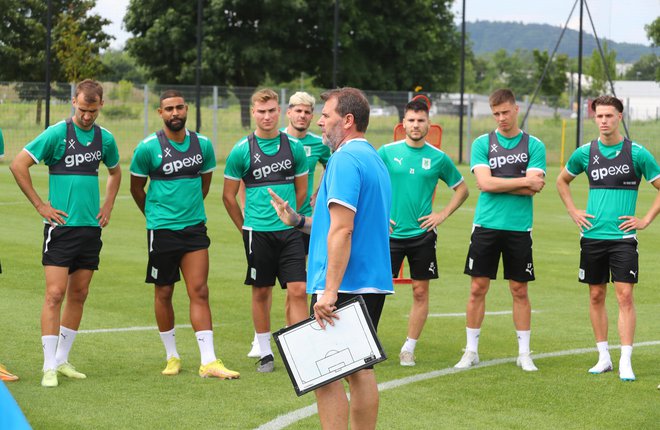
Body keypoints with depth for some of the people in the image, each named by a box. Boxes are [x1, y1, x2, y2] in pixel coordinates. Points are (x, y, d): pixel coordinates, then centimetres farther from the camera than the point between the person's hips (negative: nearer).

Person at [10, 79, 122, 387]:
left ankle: (62, 359, 20)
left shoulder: (105, 139, 8)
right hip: (61, 226, -5)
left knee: (78, 295, 9)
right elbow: (18, 165, -8)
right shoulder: (56, 133, -8)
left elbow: (115, 171, 28)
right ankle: (49, 367, -8)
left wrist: (108, 206, 15)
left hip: (91, 227, 5)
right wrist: (40, 205, -8)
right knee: (55, 294, -10)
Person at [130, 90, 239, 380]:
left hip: (194, 227, 2)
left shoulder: (203, 145, 3)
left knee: (199, 292, -4)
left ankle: (208, 362, -7)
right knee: (164, 293, 6)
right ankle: (172, 356, 22)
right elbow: (136, 188, 7)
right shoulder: (148, 148, -7)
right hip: (161, 230, -2)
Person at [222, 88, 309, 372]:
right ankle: (265, 352, 19)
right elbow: (229, 195, 6)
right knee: (261, 292, 7)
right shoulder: (242, 150, -2)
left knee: (297, 290, -7)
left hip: (289, 231, 1)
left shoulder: (294, 147, 4)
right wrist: (245, 227, 8)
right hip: (257, 232, -1)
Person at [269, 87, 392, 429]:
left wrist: (330, 291, -23)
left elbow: (342, 229, -21)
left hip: (344, 286, -10)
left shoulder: (345, 159, -14)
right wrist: (298, 220, 21)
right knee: (360, 369, 13)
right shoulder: (374, 158, 17)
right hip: (373, 283, 10)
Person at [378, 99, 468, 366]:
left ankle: (409, 349, 13)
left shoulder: (438, 158, 2)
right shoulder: (387, 152, -1)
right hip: (391, 232, -1)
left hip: (422, 234, 1)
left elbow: (461, 189, 13)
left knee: (420, 292, 3)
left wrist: (443, 214, 2)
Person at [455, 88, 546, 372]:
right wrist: (525, 181, -9)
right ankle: (471, 351, 12)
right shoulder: (482, 143, 4)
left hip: (519, 228, 0)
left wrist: (498, 184, -11)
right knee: (478, 288, 2)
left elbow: (534, 188, -8)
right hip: (486, 225, 0)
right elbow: (484, 182, -9)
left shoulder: (533, 146, 3)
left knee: (520, 290, 5)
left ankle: (524, 353, 14)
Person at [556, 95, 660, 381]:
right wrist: (574, 213, 12)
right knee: (596, 296, 7)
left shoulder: (637, 153, -4)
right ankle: (604, 358, 18)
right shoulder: (585, 153, 5)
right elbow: (562, 181, 22)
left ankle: (626, 362, -6)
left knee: (624, 295, -8)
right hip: (592, 236, 3)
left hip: (622, 237, -3)